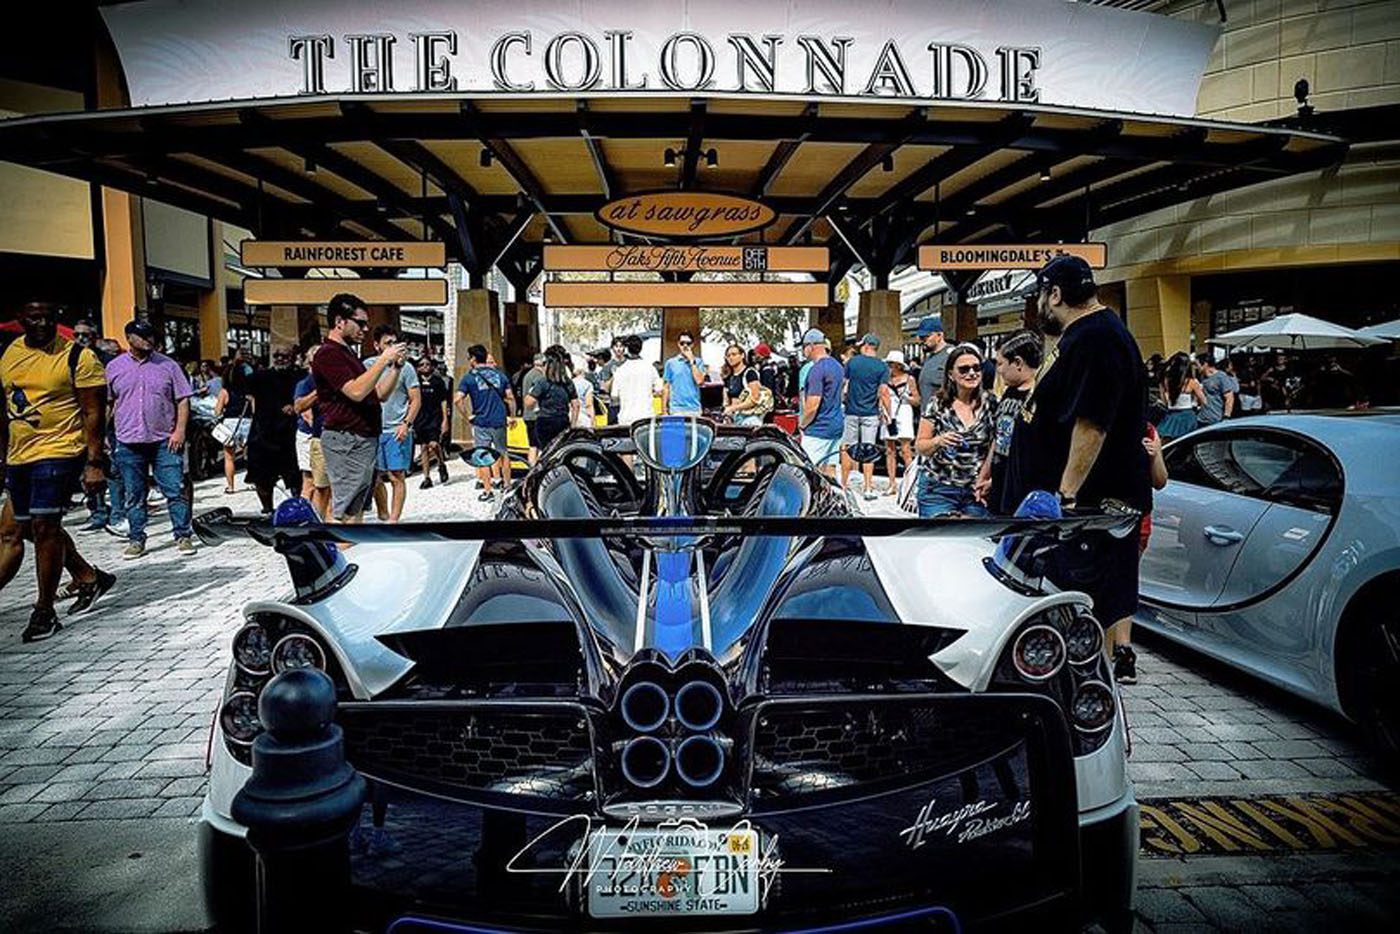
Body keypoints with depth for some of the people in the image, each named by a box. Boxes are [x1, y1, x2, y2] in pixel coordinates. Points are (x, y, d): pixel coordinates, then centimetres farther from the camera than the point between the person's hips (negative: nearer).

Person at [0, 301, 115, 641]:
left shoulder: (78, 357, -9)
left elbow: (93, 414, -11)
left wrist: (94, 463, -15)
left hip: (59, 453, -8)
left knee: (44, 528, -7)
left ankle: (44, 612, 6)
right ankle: (90, 578, 31)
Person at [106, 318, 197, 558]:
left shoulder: (168, 365, 4)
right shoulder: (114, 368, 7)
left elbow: (182, 400, 4)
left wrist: (179, 430, -7)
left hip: (164, 440, -1)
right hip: (128, 443, 1)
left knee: (175, 491, -3)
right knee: (134, 496, 8)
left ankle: (184, 536, 5)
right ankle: (136, 540, 18)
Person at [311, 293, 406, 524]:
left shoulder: (349, 354, 20)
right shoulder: (328, 354, -11)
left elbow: (379, 394, 20)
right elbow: (356, 391, -23)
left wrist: (396, 366, 7)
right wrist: (383, 360, -18)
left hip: (364, 440, 10)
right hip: (346, 441, -10)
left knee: (357, 511, 12)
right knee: (345, 513, -10)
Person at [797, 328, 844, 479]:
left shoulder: (817, 369, -17)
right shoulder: (837, 366, 13)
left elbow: (813, 405, -21)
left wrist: (802, 424, -5)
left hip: (818, 429, -9)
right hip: (836, 426, 9)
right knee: (830, 470, 11)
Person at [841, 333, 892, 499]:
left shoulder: (851, 362, 0)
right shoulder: (882, 366, -3)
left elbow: (843, 384, 2)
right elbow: (883, 392, -9)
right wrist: (889, 413, -1)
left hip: (852, 412, 0)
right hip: (871, 413, 0)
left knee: (847, 448, 7)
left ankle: (843, 485, 10)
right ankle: (869, 488, 2)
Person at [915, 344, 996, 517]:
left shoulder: (990, 404, 2)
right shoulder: (937, 404, -2)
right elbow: (920, 446, 1)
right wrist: (938, 441, -20)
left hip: (976, 491, 1)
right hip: (938, 489, -1)